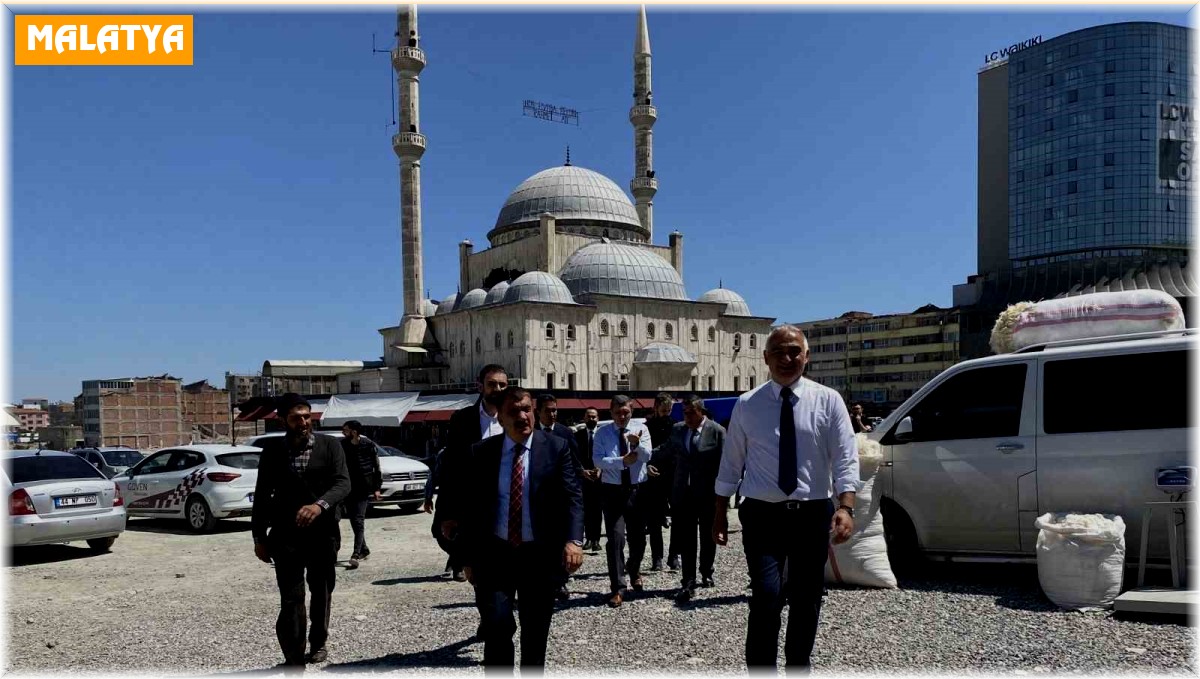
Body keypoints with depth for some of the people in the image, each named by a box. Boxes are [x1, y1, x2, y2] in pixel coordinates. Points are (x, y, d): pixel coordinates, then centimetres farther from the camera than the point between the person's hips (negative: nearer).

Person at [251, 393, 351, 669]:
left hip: (324, 533, 1)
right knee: (291, 599, -6)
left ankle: (318, 643, 36)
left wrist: (320, 505, -32)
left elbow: (343, 483, -13)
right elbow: (262, 493, 7)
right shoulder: (272, 449, 2)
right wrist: (259, 536, 5)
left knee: (322, 592, 16)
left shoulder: (329, 445, -3)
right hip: (286, 535, 0)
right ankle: (294, 658, 1)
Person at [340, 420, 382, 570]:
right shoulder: (342, 445, 3)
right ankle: (363, 550, 28)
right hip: (349, 488, 5)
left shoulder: (368, 445, -6)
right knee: (353, 520, 12)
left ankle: (356, 555, -16)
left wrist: (377, 487, -4)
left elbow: (376, 467, -1)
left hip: (364, 489, -5)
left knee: (358, 521, -12)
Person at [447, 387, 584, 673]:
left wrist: (574, 540, -25)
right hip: (494, 553, 0)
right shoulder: (481, 452, 1)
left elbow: (572, 496, -9)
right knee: (497, 626, -11)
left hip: (539, 554, 0)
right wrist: (468, 557, 4)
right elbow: (469, 506, 5)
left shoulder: (557, 448, -2)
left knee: (536, 632, 11)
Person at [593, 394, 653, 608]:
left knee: (638, 538, 14)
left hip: (636, 490, 2)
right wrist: (622, 461, -22)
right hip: (612, 490, -2)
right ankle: (618, 588, 1)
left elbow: (646, 456, -13)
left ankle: (633, 570, 44)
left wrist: (636, 444, -33)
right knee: (615, 538, -9)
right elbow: (598, 459, -12)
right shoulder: (603, 432, -1)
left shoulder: (640, 429, 1)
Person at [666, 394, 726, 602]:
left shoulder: (717, 431, -8)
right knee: (686, 539, -2)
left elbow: (722, 464, -8)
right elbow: (668, 452, 11)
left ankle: (706, 573, 35)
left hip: (708, 494, -2)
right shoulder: (677, 429, 6)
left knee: (707, 537, 14)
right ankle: (688, 583, 0)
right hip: (684, 494, 2)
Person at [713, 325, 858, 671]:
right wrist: (720, 513, 6)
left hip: (813, 515, 1)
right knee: (767, 596, -15)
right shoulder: (746, 405, 2)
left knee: (807, 601, 13)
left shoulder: (828, 401, 0)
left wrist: (845, 507, -21)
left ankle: (798, 667, 33)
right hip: (763, 515, -1)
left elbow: (845, 458, -7)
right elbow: (731, 462, 7)